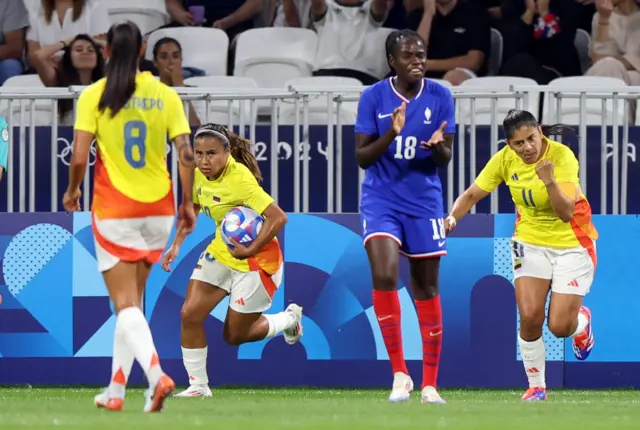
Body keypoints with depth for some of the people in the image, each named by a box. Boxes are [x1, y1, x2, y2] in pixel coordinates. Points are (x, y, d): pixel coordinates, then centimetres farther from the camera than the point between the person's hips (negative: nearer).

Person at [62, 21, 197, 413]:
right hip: (157, 209, 3)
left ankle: (156, 374, -26)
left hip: (113, 211, -3)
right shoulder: (166, 96, -1)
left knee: (126, 305, -2)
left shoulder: (94, 96, -7)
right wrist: (188, 201, 6)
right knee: (132, 301, 16)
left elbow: (79, 158, -11)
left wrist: (72, 190, 8)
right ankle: (116, 391, 18)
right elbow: (186, 154, -6)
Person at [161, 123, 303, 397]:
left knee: (235, 336, 5)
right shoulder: (200, 175, -5)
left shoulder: (239, 180, -29)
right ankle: (198, 386, 6)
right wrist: (176, 245, 5)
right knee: (190, 314, -8)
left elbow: (278, 218, -32)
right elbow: (192, 208, 15)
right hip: (220, 252, 7)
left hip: (255, 260, -7)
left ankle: (289, 318, 33)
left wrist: (251, 250, -32)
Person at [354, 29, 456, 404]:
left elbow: (445, 160, -1)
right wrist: (391, 134, -23)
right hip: (381, 200, -2)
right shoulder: (373, 98, -6)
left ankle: (430, 384, 15)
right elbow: (362, 157, -5)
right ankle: (399, 373, -11)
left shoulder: (440, 97, -3)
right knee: (385, 276, -22)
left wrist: (439, 145, -25)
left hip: (424, 201, 2)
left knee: (427, 290, 6)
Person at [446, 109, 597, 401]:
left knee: (560, 327, -8)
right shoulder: (505, 160, -12)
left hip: (572, 245, -3)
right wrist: (453, 217, -20)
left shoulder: (562, 157, -25)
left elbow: (566, 213, -31)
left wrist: (550, 182, -46)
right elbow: (473, 194, -2)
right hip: (531, 242, 3)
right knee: (530, 317, -13)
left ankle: (581, 319, 30)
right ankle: (536, 387, 7)